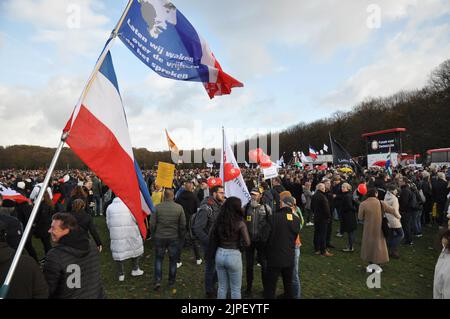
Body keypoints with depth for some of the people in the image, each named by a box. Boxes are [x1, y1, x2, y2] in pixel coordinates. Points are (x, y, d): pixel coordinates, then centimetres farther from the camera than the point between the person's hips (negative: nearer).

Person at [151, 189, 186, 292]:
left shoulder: (157, 207, -13)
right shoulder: (179, 208, -11)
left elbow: (152, 224, -8)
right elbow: (183, 225, -6)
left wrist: (154, 234, 10)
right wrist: (180, 237, 9)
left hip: (159, 237, 0)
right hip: (174, 238, 1)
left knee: (158, 259, 18)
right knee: (173, 260, 15)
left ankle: (158, 281, 12)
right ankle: (171, 284, 26)